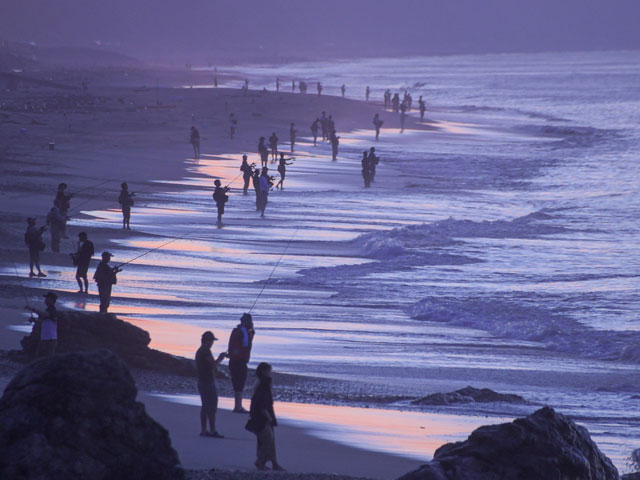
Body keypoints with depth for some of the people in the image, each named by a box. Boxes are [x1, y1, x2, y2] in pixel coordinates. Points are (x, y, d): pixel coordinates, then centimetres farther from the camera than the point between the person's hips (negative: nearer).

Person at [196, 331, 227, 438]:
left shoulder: (199, 351, 13)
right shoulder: (206, 351, -16)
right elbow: (214, 364, -20)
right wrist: (220, 358, -5)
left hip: (201, 382, 10)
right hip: (209, 383, -10)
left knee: (205, 407, 13)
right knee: (212, 408, -6)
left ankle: (203, 430, 14)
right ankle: (212, 430, -7)